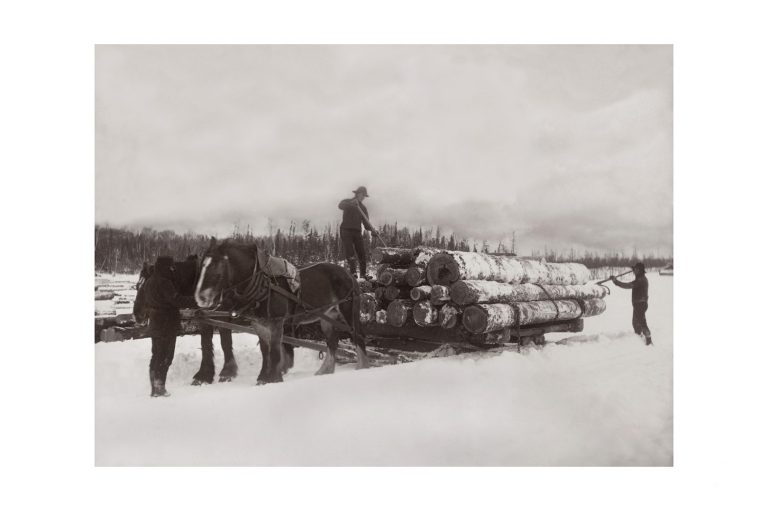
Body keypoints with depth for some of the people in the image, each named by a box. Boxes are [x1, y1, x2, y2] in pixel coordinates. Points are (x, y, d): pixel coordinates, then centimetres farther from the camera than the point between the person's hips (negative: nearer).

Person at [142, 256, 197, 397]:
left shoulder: (149, 282, 12)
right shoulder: (164, 282, -18)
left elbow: (144, 301, 22)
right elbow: (176, 300, -26)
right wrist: (195, 301, -25)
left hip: (154, 323, 9)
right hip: (167, 323, -9)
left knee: (156, 355, 15)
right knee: (166, 356, -2)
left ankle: (154, 387, 19)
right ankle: (159, 386, -1)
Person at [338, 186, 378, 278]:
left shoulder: (363, 208, 14)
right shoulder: (346, 202, 4)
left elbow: (366, 222, 7)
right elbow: (340, 206, -22)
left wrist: (372, 230, -14)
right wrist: (352, 203, -40)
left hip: (357, 232, 4)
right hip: (346, 231, -4)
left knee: (362, 253, -2)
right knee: (349, 253, -16)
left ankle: (363, 274, 6)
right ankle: (353, 272, -21)